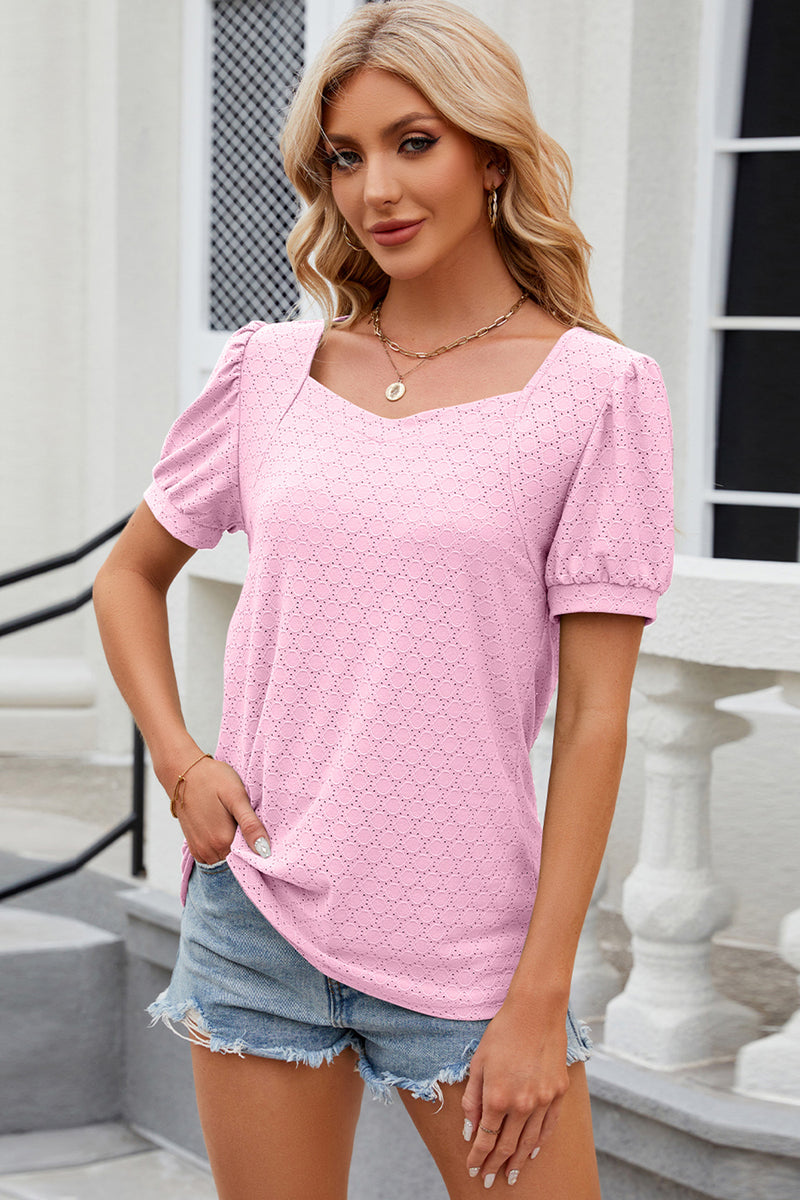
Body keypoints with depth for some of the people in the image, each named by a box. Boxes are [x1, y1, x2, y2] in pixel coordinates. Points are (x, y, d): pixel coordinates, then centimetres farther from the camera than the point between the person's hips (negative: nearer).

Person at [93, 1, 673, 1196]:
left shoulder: (596, 389, -5)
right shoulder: (273, 371, 5)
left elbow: (594, 718, -7)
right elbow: (129, 573, 19)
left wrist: (541, 998, -10)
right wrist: (178, 760, 2)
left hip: (469, 949, -3)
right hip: (256, 914, 3)